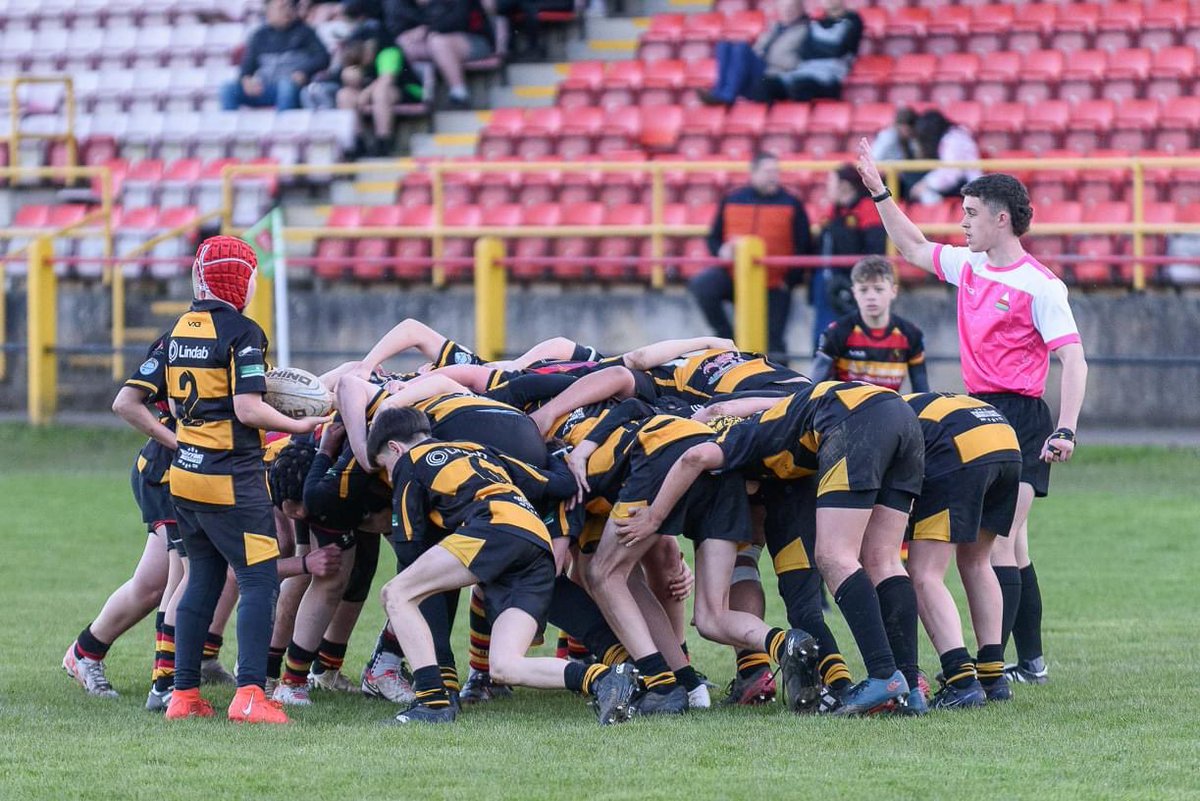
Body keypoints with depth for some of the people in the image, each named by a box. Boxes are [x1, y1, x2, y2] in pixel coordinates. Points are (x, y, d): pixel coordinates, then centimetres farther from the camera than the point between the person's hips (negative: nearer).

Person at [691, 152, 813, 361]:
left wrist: (791, 278, -8)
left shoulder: (791, 204, 0)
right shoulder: (732, 201, 6)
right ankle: (727, 338, -13)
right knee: (702, 287, -25)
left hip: (775, 286, -2)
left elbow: (804, 247, 1)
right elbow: (714, 237, 14)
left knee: (773, 342, -2)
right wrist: (721, 251, -10)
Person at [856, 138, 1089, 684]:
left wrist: (1066, 431, -24)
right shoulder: (968, 267, 11)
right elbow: (913, 248, 29)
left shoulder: (1039, 285, -12)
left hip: (1021, 418, -8)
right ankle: (1031, 661, 18)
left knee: (997, 544, -14)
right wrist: (878, 192, 25)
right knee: (1011, 547, 12)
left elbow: (1073, 359, -15)